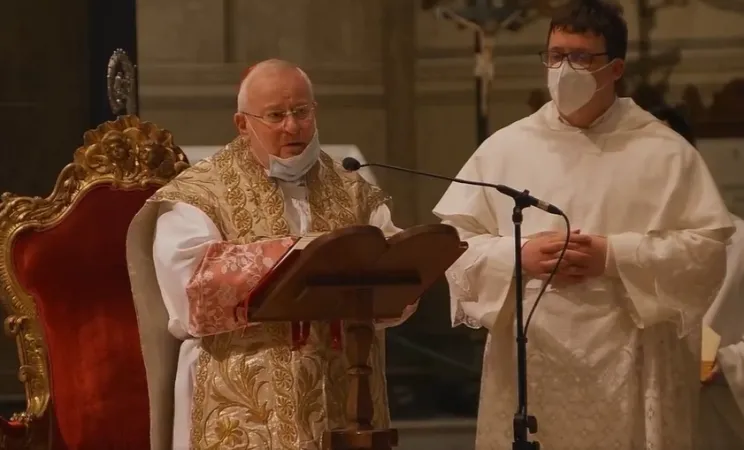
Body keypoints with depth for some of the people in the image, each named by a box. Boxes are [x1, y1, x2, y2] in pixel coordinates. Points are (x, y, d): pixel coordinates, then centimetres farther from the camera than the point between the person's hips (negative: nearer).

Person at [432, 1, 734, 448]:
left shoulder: (665, 152, 2)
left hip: (628, 366, -2)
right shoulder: (505, 148, 9)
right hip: (530, 364, 2)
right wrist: (519, 256, -9)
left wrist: (613, 256, -13)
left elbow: (708, 247, -4)